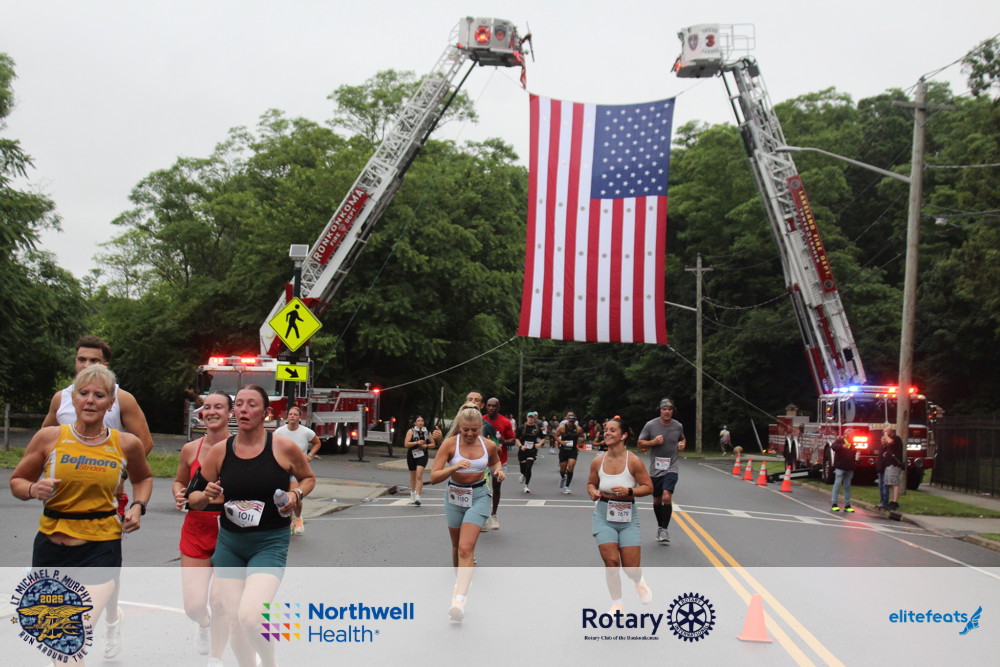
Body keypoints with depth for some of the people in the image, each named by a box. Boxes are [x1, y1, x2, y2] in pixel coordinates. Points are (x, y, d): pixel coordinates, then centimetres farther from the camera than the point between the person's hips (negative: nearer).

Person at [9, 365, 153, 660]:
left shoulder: (127, 444, -1)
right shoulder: (49, 437, -4)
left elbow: (143, 478, 19)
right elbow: (17, 481, 6)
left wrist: (138, 506, 2)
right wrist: (34, 489, -14)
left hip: (101, 546, -2)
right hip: (51, 544, 2)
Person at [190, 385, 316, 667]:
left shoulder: (284, 448, -8)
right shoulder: (219, 452, -1)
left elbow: (309, 478, 10)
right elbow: (195, 500, 8)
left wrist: (296, 494, -10)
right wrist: (206, 496, -14)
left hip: (270, 543, -3)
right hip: (229, 543, 4)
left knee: (250, 616, -21)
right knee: (234, 621, 5)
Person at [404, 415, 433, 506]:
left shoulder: (427, 432, 6)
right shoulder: (411, 431, -3)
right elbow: (406, 444, -11)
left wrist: (426, 446, -6)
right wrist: (417, 442, -21)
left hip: (422, 455, 0)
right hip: (412, 455, 0)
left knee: (419, 475, -17)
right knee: (413, 476, 14)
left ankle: (417, 497, -20)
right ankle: (412, 495, 36)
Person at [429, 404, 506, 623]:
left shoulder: (489, 445, -6)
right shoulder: (450, 444, -12)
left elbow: (495, 462, 19)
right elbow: (433, 477, -17)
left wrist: (498, 470, -4)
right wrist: (454, 467, -33)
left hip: (478, 496, -1)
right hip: (454, 496, 1)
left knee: (466, 547, -17)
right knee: (457, 546, 15)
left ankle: (459, 599, -27)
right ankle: (459, 579, 43)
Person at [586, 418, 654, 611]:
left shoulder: (634, 461, -11)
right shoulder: (598, 462, -2)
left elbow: (648, 487, -6)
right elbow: (591, 484, 13)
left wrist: (629, 491, -23)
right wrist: (593, 492, -10)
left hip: (628, 517, -2)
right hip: (604, 515, 2)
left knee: (631, 569, -1)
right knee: (611, 562, -9)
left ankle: (639, 582, 38)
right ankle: (616, 603, 13)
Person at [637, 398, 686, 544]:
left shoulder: (678, 426, 2)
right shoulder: (650, 425, -5)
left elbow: (682, 439, 23)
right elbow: (640, 444, 2)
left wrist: (682, 444, 0)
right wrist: (653, 442, -16)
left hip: (672, 467, -1)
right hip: (655, 468, 1)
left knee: (667, 497, -20)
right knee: (657, 500, 14)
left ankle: (664, 530, -10)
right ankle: (660, 526, 36)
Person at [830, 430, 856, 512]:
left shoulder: (852, 443, 17)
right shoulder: (840, 440, -2)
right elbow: (833, 446, -22)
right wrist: (842, 446, -35)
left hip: (849, 468, 6)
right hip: (840, 467, -6)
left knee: (847, 486, 8)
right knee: (837, 484, -7)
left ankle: (847, 505, 11)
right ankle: (834, 504, -5)